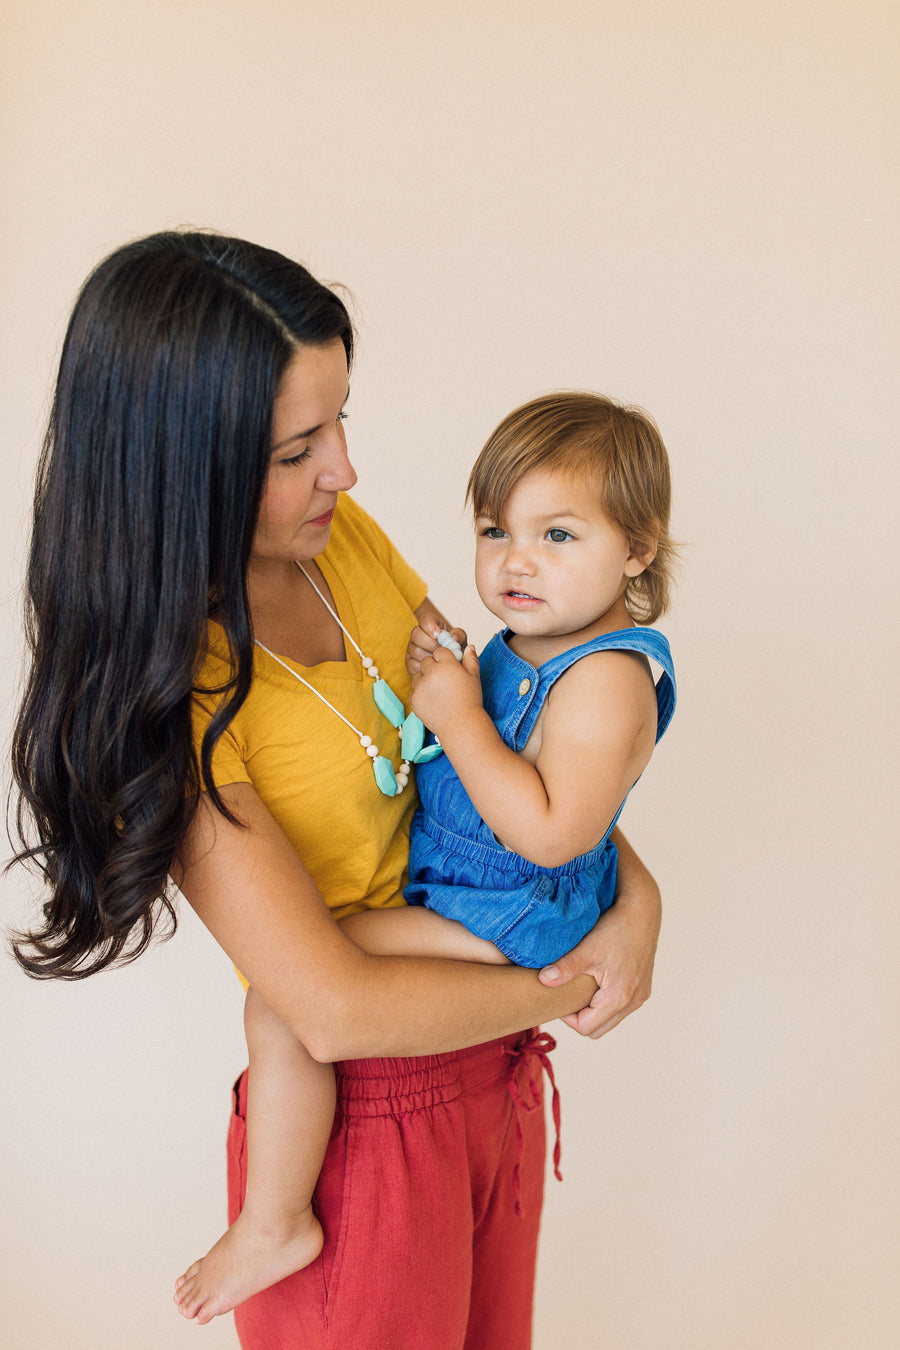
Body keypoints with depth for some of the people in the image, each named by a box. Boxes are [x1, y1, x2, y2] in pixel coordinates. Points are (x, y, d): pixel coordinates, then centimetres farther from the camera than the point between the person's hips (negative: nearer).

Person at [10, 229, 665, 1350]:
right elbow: (336, 1009, -27)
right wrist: (577, 986, -15)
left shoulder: (343, 536, -5)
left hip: (495, 1068, 7)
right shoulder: (162, 699, -25)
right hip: (363, 1128, -7)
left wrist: (635, 889, -9)